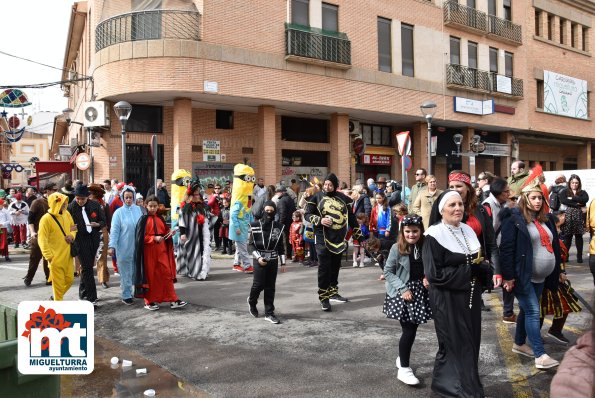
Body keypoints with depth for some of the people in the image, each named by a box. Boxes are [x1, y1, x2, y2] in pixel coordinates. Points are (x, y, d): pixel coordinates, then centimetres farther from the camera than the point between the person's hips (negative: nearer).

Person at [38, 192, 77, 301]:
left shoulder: (66, 213, 3)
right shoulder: (46, 219, -15)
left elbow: (73, 227, 17)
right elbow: (42, 240, -14)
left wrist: (72, 235, -6)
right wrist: (49, 256, -16)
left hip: (68, 254, 6)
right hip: (56, 257, -6)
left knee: (69, 279, 12)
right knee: (58, 282, 2)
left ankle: (56, 296, 34)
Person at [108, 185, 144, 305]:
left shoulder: (138, 210, 4)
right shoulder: (119, 212, -4)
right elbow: (114, 231, -7)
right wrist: (112, 246, -14)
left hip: (137, 247, 3)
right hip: (124, 248, -3)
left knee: (136, 271, 11)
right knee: (126, 272, 3)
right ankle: (126, 296, 14)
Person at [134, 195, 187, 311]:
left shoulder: (160, 218, 11)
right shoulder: (143, 219, -4)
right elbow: (141, 237, -9)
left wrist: (169, 233, -5)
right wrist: (154, 238, -20)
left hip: (161, 250, 4)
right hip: (149, 250, -4)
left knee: (167, 273, 1)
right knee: (150, 275, 4)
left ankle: (173, 300, 4)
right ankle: (149, 301, 17)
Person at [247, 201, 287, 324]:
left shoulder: (278, 226, 4)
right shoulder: (255, 226, -2)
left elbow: (281, 246, 8)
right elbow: (251, 244, -2)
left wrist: (283, 262, 6)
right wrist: (258, 257, -14)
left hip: (273, 260, 2)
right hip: (259, 259, -2)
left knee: (270, 287, 4)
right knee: (259, 284, -5)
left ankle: (269, 313, 11)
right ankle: (252, 302, 26)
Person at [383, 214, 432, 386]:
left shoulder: (425, 247, -2)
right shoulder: (397, 248, -11)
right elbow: (388, 271, -8)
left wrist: (428, 278, -9)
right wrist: (403, 288, -15)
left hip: (420, 291, 4)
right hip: (402, 292, -4)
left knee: (412, 328, 9)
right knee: (409, 330, -5)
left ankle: (402, 357, 33)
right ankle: (403, 369, 9)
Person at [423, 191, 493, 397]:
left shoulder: (468, 230, 6)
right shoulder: (434, 235, -15)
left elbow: (480, 262, 14)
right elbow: (434, 273, -20)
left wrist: (483, 269, -10)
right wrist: (469, 270, -17)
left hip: (471, 297, 7)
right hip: (448, 300, -7)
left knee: (470, 343, 14)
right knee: (454, 346, 3)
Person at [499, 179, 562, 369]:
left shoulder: (546, 219, 12)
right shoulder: (514, 218, -12)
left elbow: (554, 246, 19)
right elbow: (506, 248, -16)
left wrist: (556, 273, 17)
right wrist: (508, 276, -19)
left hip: (540, 277, 7)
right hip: (522, 276, -7)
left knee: (527, 310, 17)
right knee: (533, 312, -8)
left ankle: (519, 344, 32)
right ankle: (540, 356, -4)